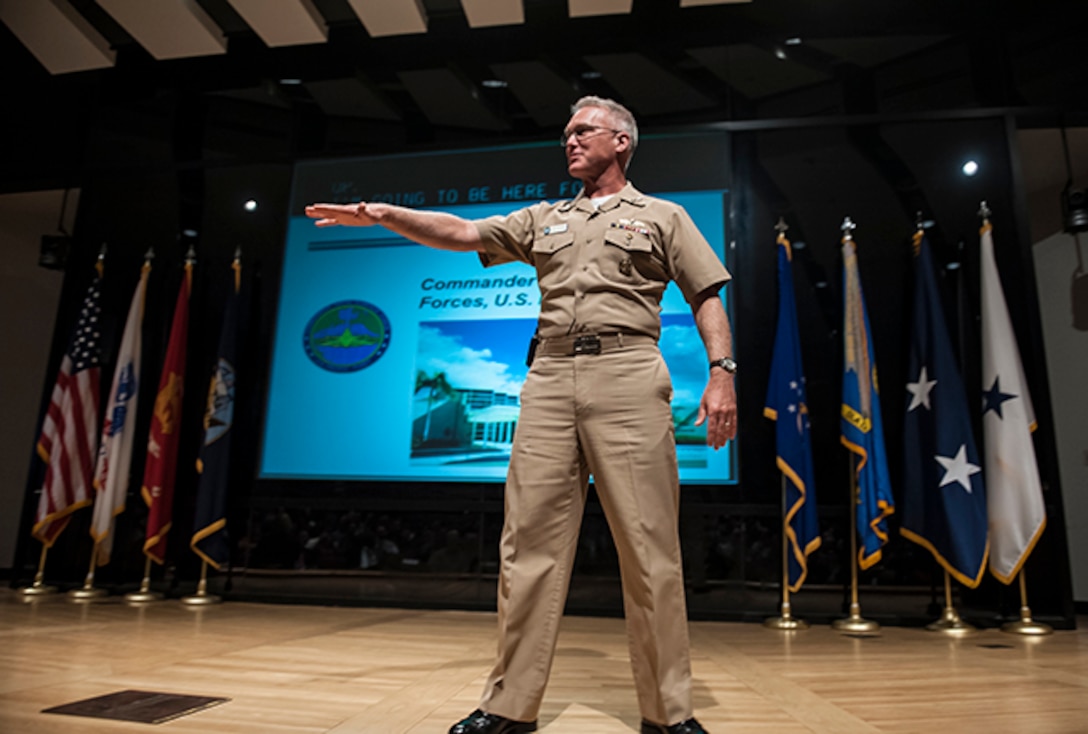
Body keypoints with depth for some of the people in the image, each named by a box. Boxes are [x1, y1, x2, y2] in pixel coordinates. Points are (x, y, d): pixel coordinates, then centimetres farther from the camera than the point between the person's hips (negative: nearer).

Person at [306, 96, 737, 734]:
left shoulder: (663, 216, 17)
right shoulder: (543, 220, 24)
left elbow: (707, 297, 9)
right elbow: (460, 233, 15)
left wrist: (722, 372, -6)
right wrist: (385, 215, 3)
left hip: (628, 377, -3)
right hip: (550, 379, 3)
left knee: (650, 548, -3)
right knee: (530, 542, 0)